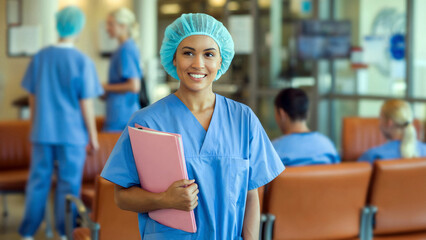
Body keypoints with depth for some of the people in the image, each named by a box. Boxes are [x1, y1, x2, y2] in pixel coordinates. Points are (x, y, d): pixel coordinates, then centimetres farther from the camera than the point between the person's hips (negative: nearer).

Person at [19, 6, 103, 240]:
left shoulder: (40, 57, 2)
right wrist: (93, 135, 0)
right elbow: (86, 103, -10)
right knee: (68, 185, 6)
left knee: (38, 181, 11)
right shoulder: (82, 61, -11)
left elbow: (32, 96, 9)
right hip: (72, 133, -4)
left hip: (42, 131, 4)